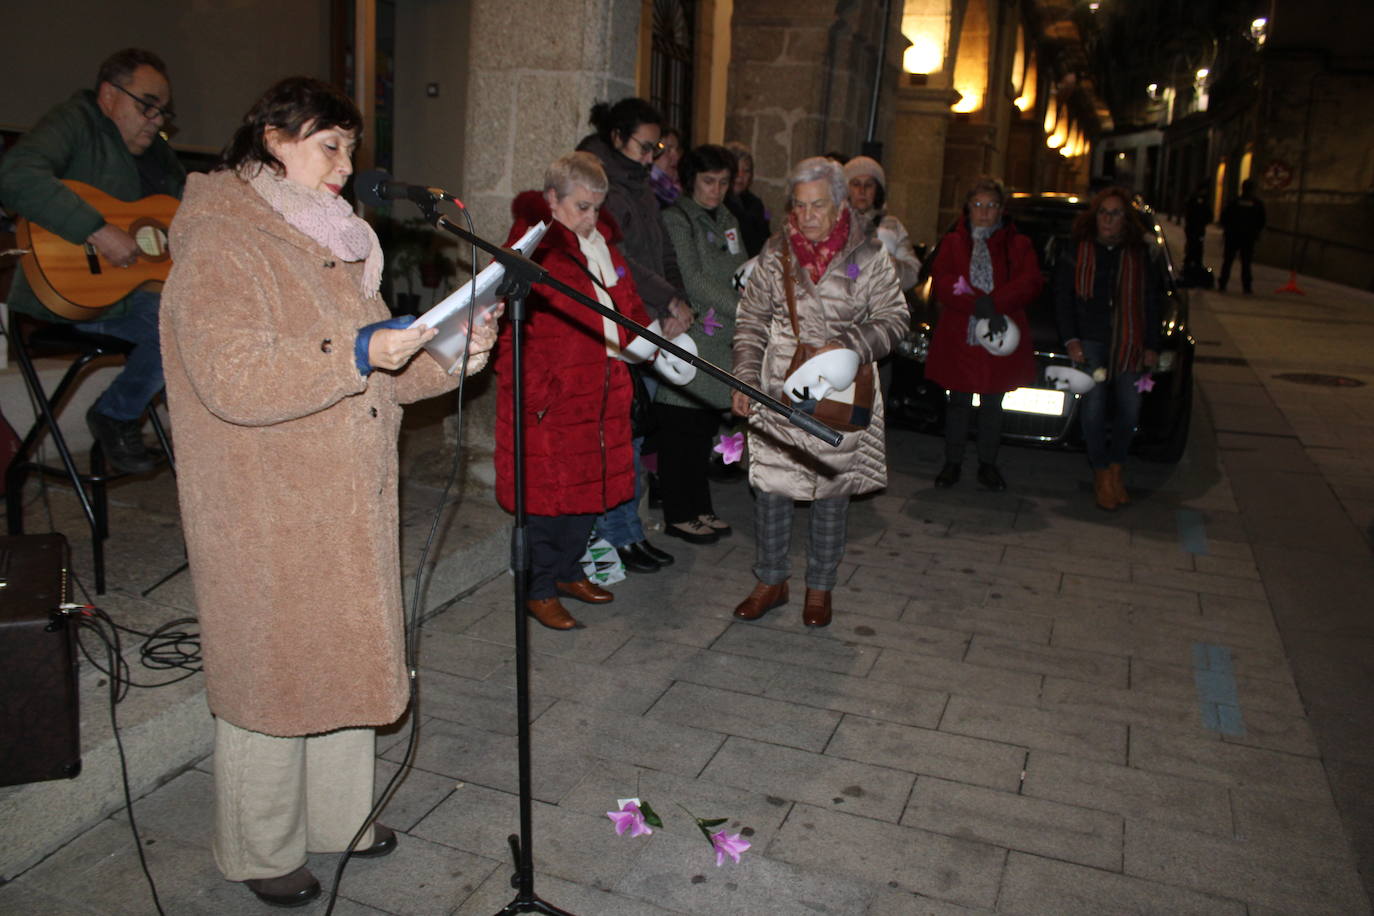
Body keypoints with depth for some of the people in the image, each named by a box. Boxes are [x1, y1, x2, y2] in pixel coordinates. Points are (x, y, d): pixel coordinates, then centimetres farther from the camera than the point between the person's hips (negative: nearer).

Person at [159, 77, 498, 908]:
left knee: (348, 660, 18)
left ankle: (339, 814, 37)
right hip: (267, 516, -8)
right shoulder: (218, 243, -13)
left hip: (348, 504, 8)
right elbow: (230, 379, -25)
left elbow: (379, 367, 15)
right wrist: (360, 355, -32)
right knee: (271, 677, 7)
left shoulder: (331, 239, 14)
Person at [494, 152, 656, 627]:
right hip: (549, 398, -8)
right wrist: (535, 389, -22)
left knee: (593, 483, 16)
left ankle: (568, 571, 34)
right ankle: (539, 591, 17)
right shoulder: (531, 246, -12)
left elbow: (627, 302, 23)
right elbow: (508, 326, -17)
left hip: (602, 392, 8)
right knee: (547, 490, 1)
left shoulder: (602, 241, 14)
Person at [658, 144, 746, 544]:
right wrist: (744, 310, -19)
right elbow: (692, 279, -14)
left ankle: (699, 508, 23)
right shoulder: (676, 218, -5)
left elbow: (742, 275, 19)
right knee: (681, 428, -2)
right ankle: (678, 515, 7)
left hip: (721, 340, 7)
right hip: (686, 338, -7)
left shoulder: (728, 221, 18)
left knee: (705, 428, 13)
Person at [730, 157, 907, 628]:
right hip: (778, 393, 2)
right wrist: (745, 378, -1)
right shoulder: (776, 253, 3)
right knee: (769, 485, 5)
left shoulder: (868, 257, -4)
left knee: (831, 491, 8)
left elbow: (894, 319, -1)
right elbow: (751, 320, 8)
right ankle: (771, 581, 24)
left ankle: (820, 587, 26)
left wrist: (848, 346, -17)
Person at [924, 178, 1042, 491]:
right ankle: (952, 463, 19)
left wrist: (994, 303, -24)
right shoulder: (952, 242, 7)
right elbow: (942, 283, -9)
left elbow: (1031, 283, -8)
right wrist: (980, 306, -23)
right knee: (958, 403, 8)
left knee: (992, 406, 10)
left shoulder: (1018, 245, 8)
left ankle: (987, 465, 22)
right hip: (959, 337, 0)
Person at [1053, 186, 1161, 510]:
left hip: (1129, 343, 3)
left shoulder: (1139, 255, 9)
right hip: (1090, 340, -3)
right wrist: (1071, 340, -8)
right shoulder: (1077, 253, 3)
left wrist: (1151, 345, 6)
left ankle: (1115, 467, 20)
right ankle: (1101, 474, 0)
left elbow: (1151, 302, 11)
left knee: (1129, 408, 1)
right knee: (1094, 405, -12)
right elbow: (1063, 298, 1)